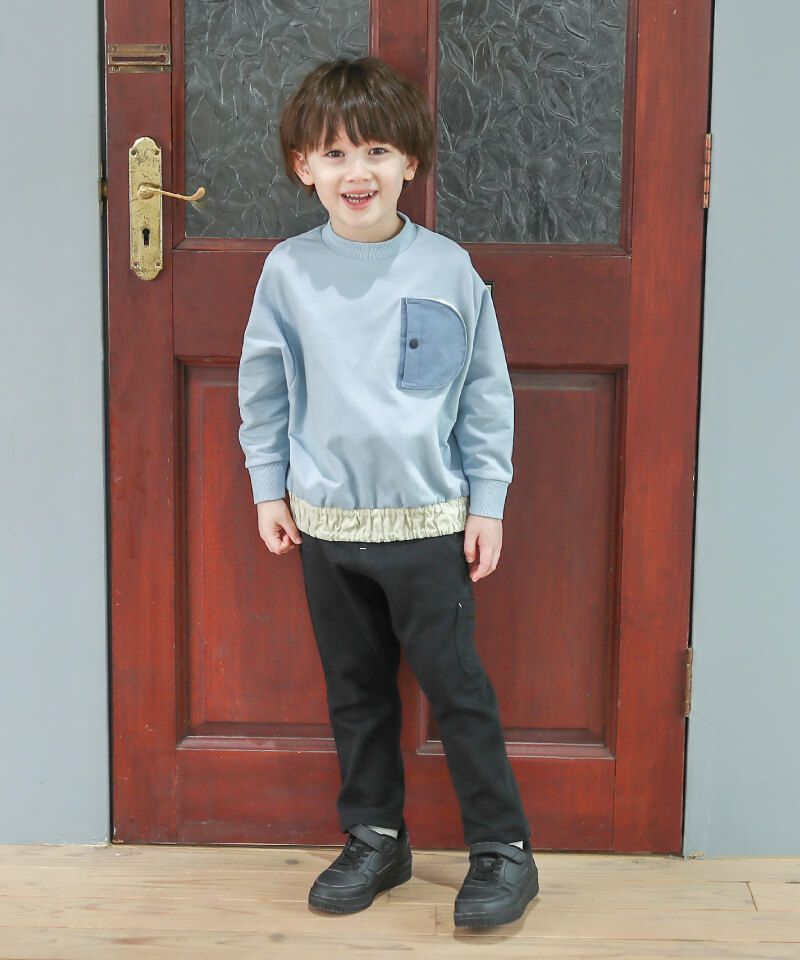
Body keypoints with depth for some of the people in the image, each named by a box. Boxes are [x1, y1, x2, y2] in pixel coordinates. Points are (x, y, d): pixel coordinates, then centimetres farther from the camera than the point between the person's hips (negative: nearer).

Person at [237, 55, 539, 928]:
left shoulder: (448, 269, -5)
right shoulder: (288, 270, -1)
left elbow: (487, 393, 0)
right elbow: (263, 388, 8)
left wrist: (487, 504, -1)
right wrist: (268, 488, 6)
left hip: (429, 521, -2)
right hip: (324, 523, 3)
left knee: (457, 687, 2)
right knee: (355, 692, 14)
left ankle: (503, 849, 16)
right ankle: (374, 838, 29)